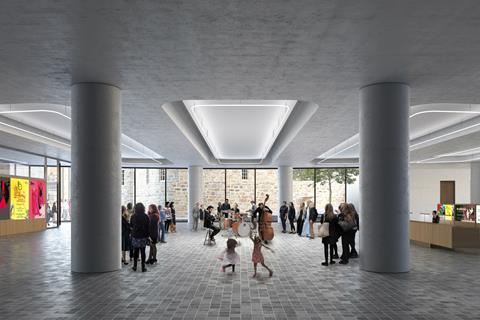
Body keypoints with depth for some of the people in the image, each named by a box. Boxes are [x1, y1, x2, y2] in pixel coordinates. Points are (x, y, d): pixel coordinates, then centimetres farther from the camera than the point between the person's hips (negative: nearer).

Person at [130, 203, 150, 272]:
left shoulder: (133, 216, -7)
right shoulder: (145, 216, -7)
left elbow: (131, 225, 6)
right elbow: (148, 227, -3)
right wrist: (147, 235, 6)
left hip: (135, 236, 0)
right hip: (143, 236, 0)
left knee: (135, 251, 11)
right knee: (143, 252, 5)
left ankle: (135, 266, 17)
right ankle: (143, 267, 7)